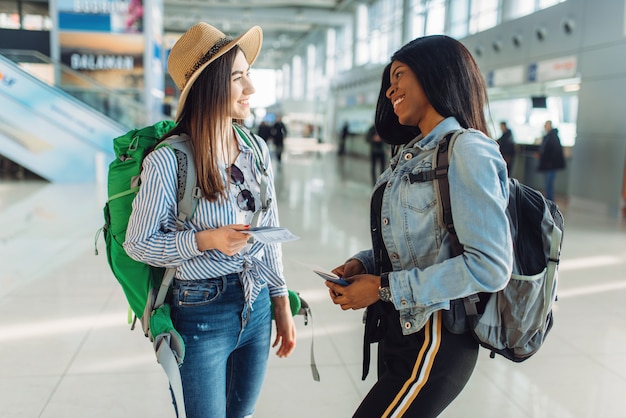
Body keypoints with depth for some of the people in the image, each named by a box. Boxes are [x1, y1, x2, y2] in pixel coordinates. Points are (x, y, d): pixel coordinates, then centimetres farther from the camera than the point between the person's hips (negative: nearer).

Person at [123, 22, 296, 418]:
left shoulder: (257, 150, -1)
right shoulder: (168, 160, -18)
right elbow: (138, 244, -9)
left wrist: (282, 305, 9)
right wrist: (207, 239, -22)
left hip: (258, 306, 5)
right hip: (202, 313, -5)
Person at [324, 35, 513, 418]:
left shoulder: (467, 150, -16)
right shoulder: (411, 154, 11)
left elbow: (489, 267, -23)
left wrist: (385, 288, -19)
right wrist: (361, 265, -3)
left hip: (433, 340, -8)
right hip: (398, 329, 8)